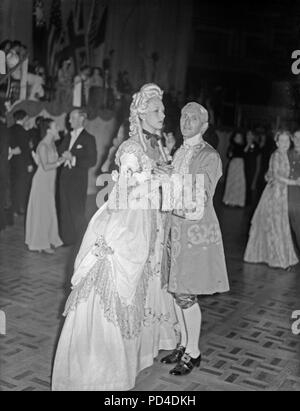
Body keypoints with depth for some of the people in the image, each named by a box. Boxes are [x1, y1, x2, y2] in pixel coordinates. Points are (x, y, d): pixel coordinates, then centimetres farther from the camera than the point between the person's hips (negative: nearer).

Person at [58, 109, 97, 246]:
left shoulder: (88, 138, -6)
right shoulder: (68, 136, 15)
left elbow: (92, 161, -12)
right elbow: (60, 151, 16)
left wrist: (74, 160, -17)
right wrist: (64, 155, -6)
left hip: (78, 179, -7)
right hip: (65, 178, 7)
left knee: (77, 211, -1)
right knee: (65, 210, 10)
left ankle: (80, 241, 10)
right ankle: (66, 239, 19)